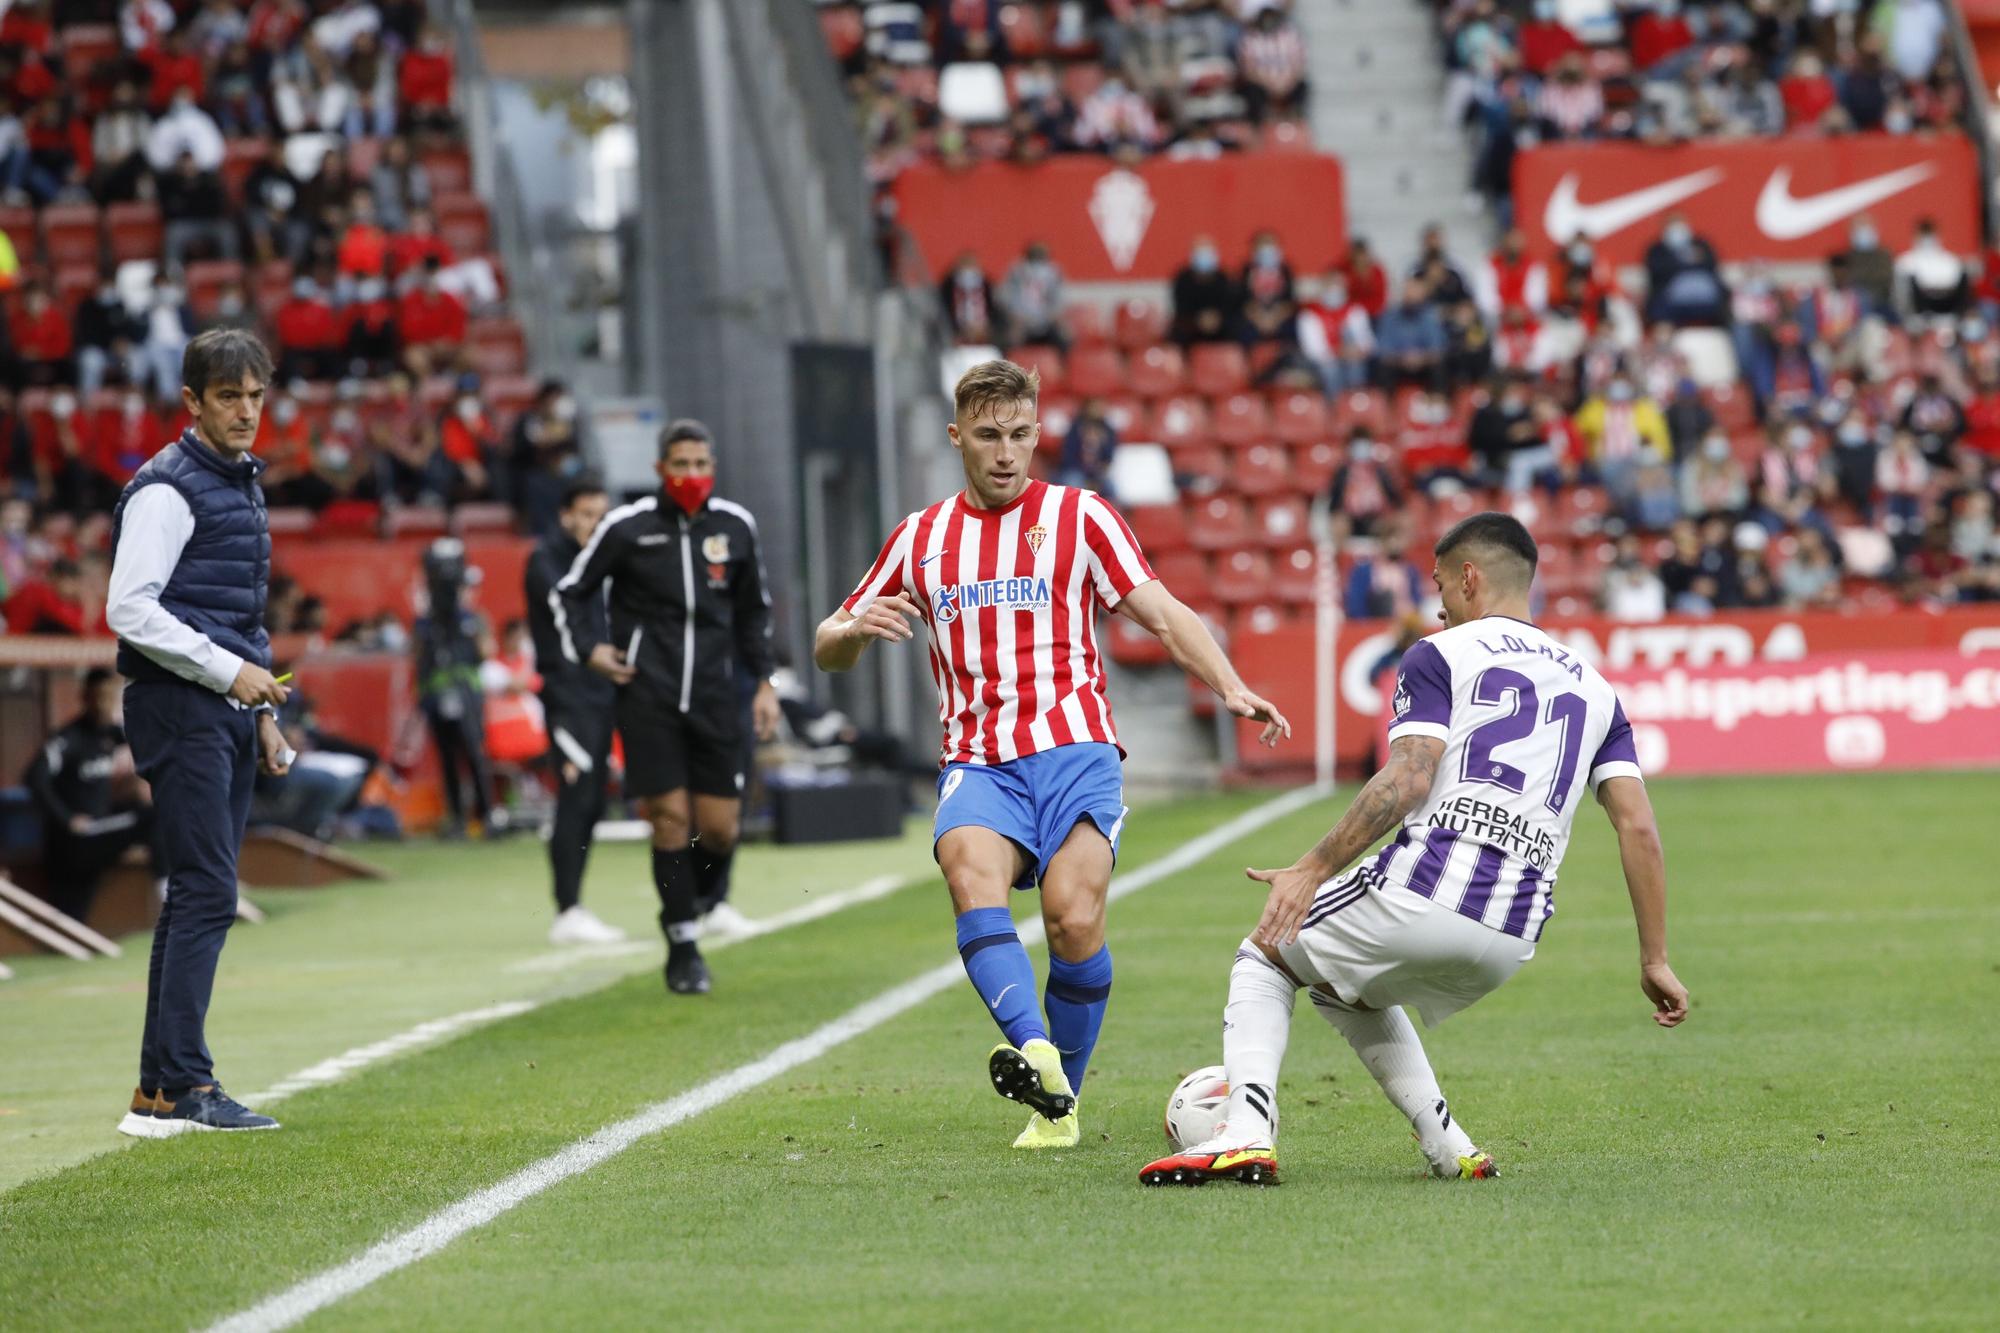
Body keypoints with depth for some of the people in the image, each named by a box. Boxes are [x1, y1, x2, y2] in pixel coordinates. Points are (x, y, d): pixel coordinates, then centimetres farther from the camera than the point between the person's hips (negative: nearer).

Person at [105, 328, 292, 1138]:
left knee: (201, 899, 8)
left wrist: (261, 708, 20)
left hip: (228, 712, 9)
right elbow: (129, 609, -18)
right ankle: (175, 1088, -15)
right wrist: (230, 672, -16)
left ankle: (165, 1086, 10)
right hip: (180, 709, -9)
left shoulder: (241, 485, 18)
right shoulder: (166, 491, -11)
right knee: (205, 894, -14)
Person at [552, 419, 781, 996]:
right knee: (670, 819, -7)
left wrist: (764, 681, 15)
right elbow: (570, 593, 10)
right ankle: (683, 948, 5)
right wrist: (588, 648, -4)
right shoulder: (627, 528, -2)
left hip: (715, 696, 2)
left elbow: (754, 609, 19)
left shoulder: (735, 526, 7)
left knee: (720, 828, -4)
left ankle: (704, 887, 31)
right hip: (648, 695, -2)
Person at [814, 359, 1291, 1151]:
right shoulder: (921, 538, 18)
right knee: (972, 878, -30)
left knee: (1075, 918, -23)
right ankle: (1036, 1056, -48)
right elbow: (828, 652, 23)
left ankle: (1062, 1102, -6)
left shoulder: (1078, 516, 10)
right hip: (976, 763, 2)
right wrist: (859, 629, -2)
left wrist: (1232, 690, -12)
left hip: (1072, 749, -2)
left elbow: (1163, 616, 5)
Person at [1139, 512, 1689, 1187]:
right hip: (1511, 940, 6)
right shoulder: (1592, 686, 20)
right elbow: (1638, 826, 11)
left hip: (1420, 896, -6)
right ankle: (1449, 1147, 18)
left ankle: (1246, 1131, -5)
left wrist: (1312, 869, -13)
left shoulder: (1439, 655, 4)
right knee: (1350, 988, 34)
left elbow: (1408, 779, -13)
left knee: (1263, 962, 19)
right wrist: (1655, 960, 11)